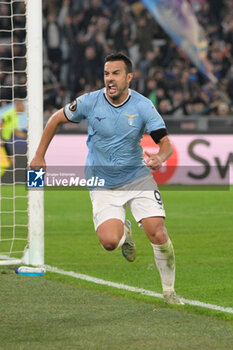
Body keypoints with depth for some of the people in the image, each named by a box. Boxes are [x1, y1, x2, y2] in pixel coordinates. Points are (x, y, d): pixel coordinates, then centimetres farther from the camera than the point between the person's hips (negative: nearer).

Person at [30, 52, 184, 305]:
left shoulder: (143, 106, -11)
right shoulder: (89, 102, -10)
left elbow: (165, 142, -11)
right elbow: (56, 119, 6)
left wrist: (160, 157, -35)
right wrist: (39, 155, 6)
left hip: (137, 177, 0)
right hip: (103, 185, 0)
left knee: (157, 234, -15)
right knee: (109, 241, -20)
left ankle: (169, 291, 6)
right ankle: (124, 231, 20)